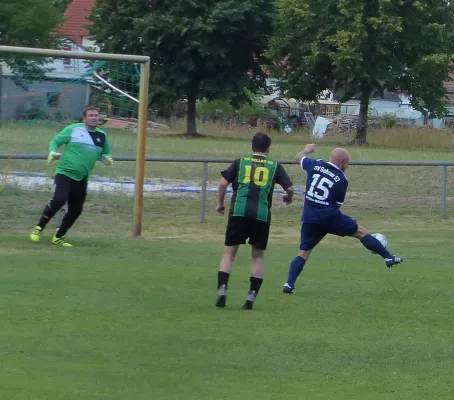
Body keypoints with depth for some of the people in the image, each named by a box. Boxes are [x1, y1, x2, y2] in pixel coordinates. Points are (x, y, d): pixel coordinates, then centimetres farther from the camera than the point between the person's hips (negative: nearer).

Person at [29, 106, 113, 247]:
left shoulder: (102, 136, 10)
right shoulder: (73, 129, -3)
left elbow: (106, 153, 25)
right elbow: (55, 141, 4)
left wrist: (107, 159, 1)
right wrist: (53, 152, -17)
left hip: (82, 178, 6)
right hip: (65, 172, -6)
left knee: (76, 209, 7)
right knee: (59, 199, -26)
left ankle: (58, 237, 25)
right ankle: (39, 228, -11)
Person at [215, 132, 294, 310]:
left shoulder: (240, 162, 12)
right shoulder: (275, 166, 12)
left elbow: (223, 183, 4)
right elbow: (290, 188, 7)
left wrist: (220, 204, 17)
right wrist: (288, 199, 29)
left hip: (239, 212, 0)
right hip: (262, 215, 0)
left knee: (229, 252, 7)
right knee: (257, 256, 13)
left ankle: (222, 289, -9)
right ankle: (252, 295, 3)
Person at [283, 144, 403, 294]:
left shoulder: (315, 165, 7)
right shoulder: (342, 180, -1)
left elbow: (299, 157, 27)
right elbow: (338, 204, 5)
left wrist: (307, 150, 48)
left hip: (309, 218, 4)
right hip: (330, 216, -3)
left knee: (303, 252, 8)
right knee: (360, 232, 12)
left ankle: (289, 284, -6)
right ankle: (388, 257, 16)